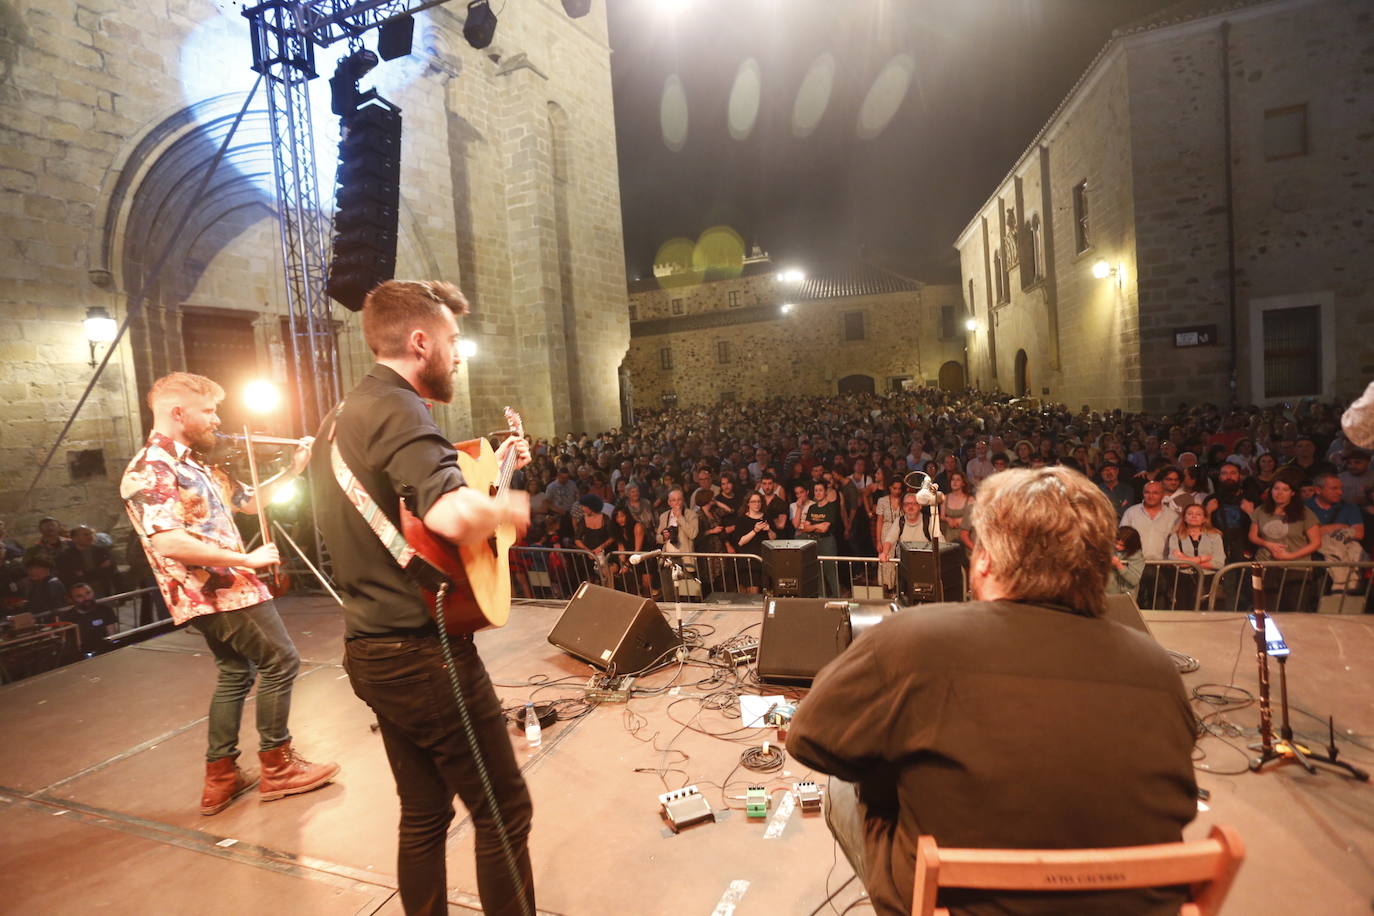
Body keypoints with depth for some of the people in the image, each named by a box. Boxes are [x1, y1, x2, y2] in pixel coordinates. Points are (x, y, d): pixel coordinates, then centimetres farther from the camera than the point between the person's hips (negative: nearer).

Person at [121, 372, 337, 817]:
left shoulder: (193, 464, 13)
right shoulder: (148, 470, -16)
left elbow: (247, 501, 19)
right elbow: (169, 543, -27)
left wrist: (293, 471, 7)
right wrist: (246, 559, -24)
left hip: (219, 588, 10)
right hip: (218, 589, -10)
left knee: (236, 672, 18)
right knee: (281, 662, -1)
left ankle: (221, 777, 28)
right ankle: (277, 766, 12)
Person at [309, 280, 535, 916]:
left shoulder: (343, 415, 14)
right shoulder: (396, 408, -18)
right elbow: (451, 516, -36)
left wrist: (488, 469, 20)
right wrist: (507, 508, -16)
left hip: (372, 650, 10)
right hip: (423, 653, -10)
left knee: (423, 815, 20)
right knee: (504, 811, 5)